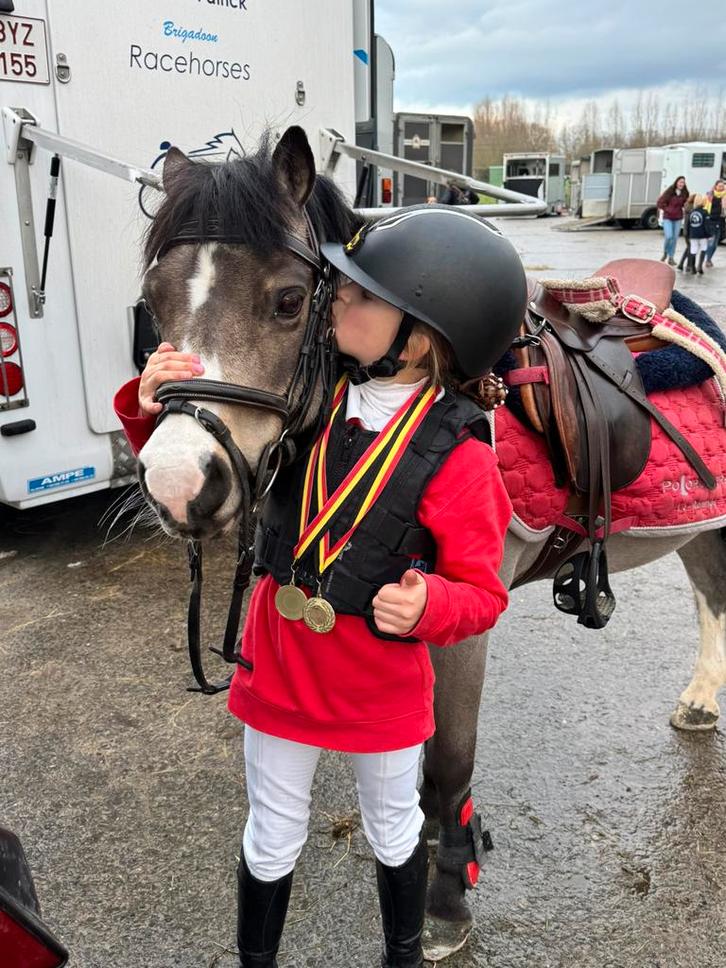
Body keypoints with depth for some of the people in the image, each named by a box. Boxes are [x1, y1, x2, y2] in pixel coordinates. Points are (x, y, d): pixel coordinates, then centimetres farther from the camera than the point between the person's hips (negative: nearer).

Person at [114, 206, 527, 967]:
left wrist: (430, 604, -34)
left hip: (382, 693, -2)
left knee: (393, 834, 26)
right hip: (278, 671, 2)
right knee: (272, 844, 22)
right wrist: (155, 409, -23)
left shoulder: (459, 460, -23)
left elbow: (481, 593, -13)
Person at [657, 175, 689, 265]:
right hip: (668, 217, -3)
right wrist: (666, 209, -7)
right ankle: (665, 252, 14)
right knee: (669, 236, -14)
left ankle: (671, 257, 14)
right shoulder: (669, 191, -10)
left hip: (678, 218, 3)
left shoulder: (685, 193, 1)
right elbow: (659, 202, -6)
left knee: (675, 238, 4)